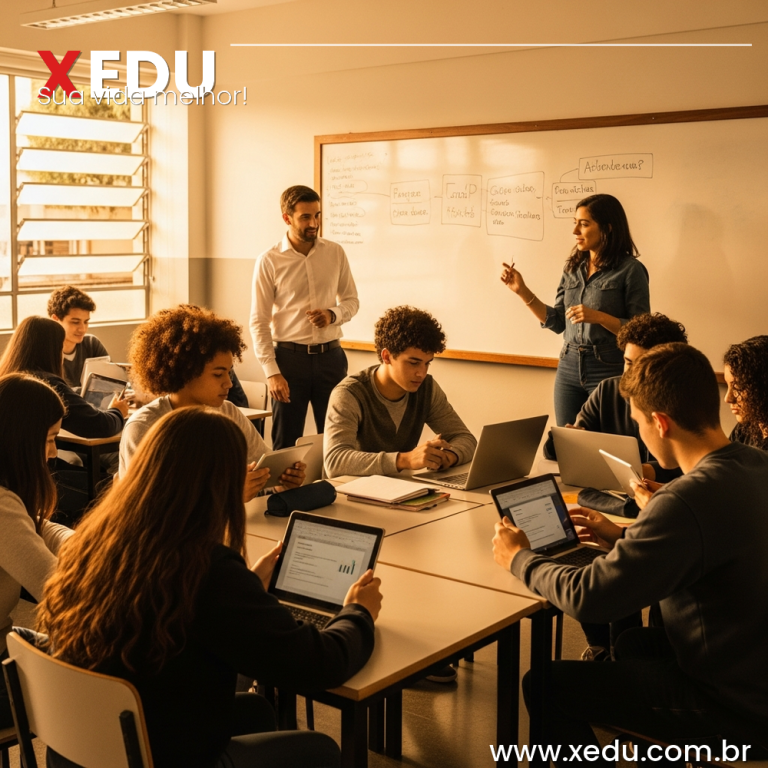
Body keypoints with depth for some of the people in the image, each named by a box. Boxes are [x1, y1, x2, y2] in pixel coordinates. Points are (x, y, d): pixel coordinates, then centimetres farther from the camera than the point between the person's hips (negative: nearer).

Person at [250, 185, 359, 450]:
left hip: (330, 356, 3)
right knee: (285, 444, 6)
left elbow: (351, 300, 13)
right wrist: (272, 372, -12)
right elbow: (259, 322, -5)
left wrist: (333, 315, -10)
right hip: (289, 357, -2)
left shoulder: (335, 253, 3)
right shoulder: (268, 261, -6)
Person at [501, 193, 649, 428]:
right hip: (569, 368, 5)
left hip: (610, 371, -5)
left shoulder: (630, 270, -8)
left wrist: (598, 316, -21)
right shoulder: (573, 268, 9)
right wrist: (523, 291, 2)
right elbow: (557, 322, 9)